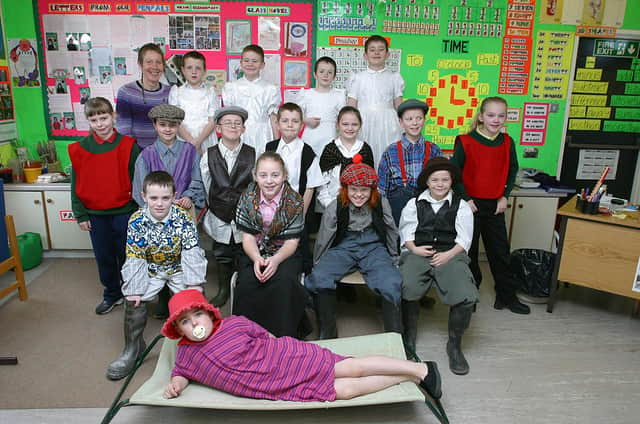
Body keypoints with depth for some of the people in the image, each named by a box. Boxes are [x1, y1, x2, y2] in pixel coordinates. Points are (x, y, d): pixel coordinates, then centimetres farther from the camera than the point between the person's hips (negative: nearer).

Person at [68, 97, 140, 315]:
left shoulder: (128, 145, -7)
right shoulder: (79, 149, 1)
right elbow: (76, 185, 5)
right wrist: (81, 215, 2)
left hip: (124, 212, -3)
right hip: (95, 214, 3)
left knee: (126, 256, 8)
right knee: (103, 257, 14)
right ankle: (111, 294, 31)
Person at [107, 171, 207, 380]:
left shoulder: (183, 218, -19)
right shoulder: (136, 221, -16)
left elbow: (191, 253, -19)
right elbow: (134, 258, -14)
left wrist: (194, 283, -25)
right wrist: (134, 289, -18)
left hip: (178, 268, -1)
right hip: (150, 270, 1)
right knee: (134, 302, -13)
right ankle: (133, 348, 10)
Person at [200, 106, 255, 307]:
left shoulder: (253, 155, -5)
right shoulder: (208, 156, -1)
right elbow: (207, 188, 4)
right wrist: (215, 207, 5)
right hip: (219, 219, 2)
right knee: (222, 255, 15)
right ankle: (223, 291, 34)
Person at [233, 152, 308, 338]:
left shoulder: (294, 201, -8)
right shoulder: (247, 198, -3)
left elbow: (291, 241, -8)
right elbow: (248, 238, -3)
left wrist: (275, 260, -27)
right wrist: (257, 259, -23)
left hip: (285, 254, -1)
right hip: (254, 254, 2)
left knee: (284, 283, -32)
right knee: (247, 284, -29)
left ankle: (284, 337, -16)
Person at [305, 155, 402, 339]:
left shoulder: (381, 204, -1)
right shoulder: (335, 208, -4)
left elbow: (391, 233, 13)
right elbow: (323, 240, 5)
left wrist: (393, 259, 18)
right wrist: (317, 265, 10)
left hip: (373, 246, 0)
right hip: (343, 247, 0)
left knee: (392, 284, -30)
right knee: (318, 279, -28)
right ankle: (327, 335, -7)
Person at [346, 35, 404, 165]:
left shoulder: (394, 77, 11)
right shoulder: (357, 78, 9)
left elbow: (399, 107, 10)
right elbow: (351, 108, 7)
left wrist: (403, 129, 4)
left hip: (387, 124, 1)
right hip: (364, 124, 0)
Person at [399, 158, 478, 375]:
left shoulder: (461, 206, 13)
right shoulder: (414, 204, 16)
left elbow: (464, 239, 7)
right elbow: (406, 231, 11)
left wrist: (448, 255, -9)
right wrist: (413, 249, -8)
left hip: (450, 255, 0)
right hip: (418, 254, 0)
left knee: (467, 298, -25)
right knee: (405, 291, -29)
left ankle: (454, 345, 2)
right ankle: (408, 342, -3)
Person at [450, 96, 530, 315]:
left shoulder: (507, 143, 3)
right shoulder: (465, 142, -10)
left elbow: (512, 170, 13)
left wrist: (505, 196, 3)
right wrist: (464, 199, -13)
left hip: (495, 206, 4)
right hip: (470, 205, -4)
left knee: (500, 251, 11)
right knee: (469, 250, 7)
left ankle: (507, 296, 24)